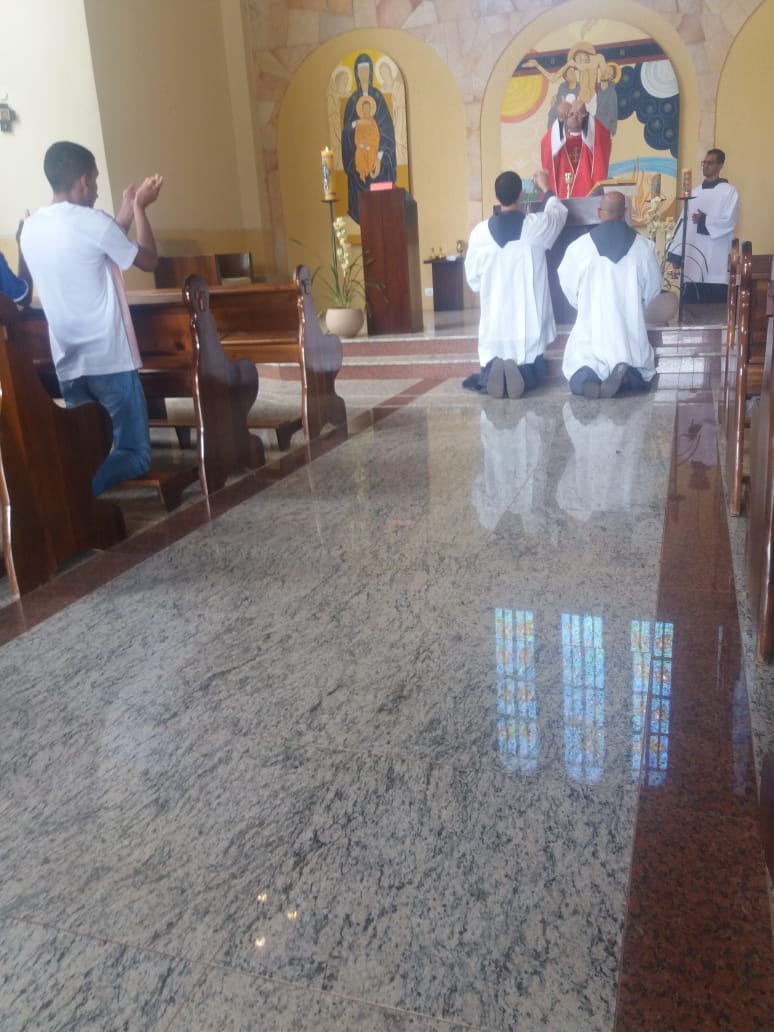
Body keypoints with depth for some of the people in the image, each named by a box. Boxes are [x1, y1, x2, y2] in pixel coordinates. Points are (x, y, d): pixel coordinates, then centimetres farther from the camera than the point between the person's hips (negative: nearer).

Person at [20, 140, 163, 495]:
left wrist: (126, 213, 24)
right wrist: (139, 207, 14)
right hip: (109, 359, -7)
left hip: (67, 362, 7)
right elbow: (148, 260, 1)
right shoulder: (92, 221, -13)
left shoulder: (30, 228, 8)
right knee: (135, 454, 2)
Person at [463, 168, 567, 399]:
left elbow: (473, 278, 6)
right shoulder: (536, 224, -6)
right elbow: (558, 213, 20)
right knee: (533, 372, 15)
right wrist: (546, 188, 38)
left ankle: (491, 374, -20)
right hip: (528, 321, -1)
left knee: (489, 366, 17)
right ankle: (522, 373, -21)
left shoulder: (480, 231, -3)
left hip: (494, 323, 1)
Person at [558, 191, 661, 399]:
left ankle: (586, 376, -19)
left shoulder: (579, 245, -5)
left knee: (576, 367, 18)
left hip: (591, 327, -1)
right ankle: (625, 376, -16)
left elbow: (567, 284, 7)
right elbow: (653, 287, 8)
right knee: (644, 371, 20)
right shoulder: (644, 246, -2)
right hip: (630, 328, 1)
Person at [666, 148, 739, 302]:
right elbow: (683, 221, 11)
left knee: (714, 307, -5)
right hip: (693, 256, 5)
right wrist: (676, 252, 5)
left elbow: (729, 221, -9)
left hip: (715, 259, -5)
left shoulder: (729, 191, 0)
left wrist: (704, 221, -13)